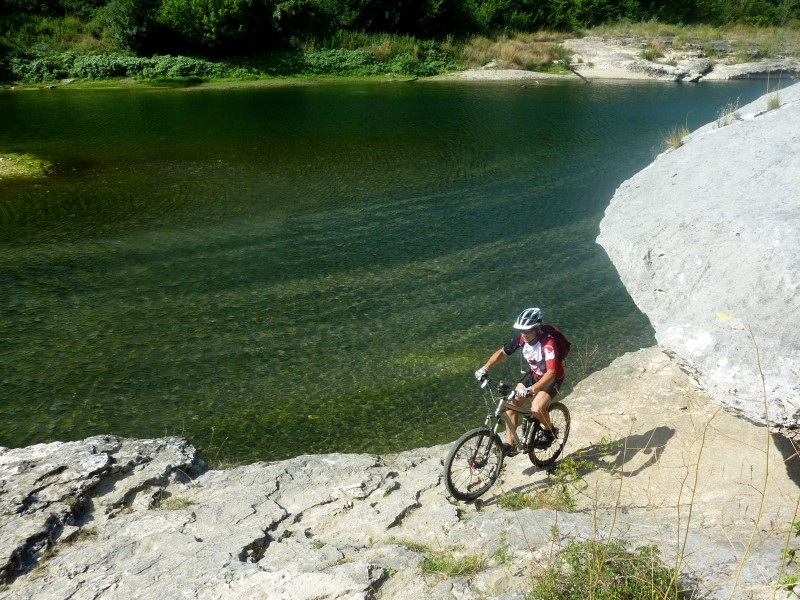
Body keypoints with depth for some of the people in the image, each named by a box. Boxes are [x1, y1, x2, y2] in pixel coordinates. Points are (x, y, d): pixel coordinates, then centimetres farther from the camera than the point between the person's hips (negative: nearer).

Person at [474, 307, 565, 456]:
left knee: (536, 408, -27)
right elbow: (502, 352, -5)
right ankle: (509, 445, 2)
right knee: (511, 403, -8)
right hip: (533, 374, 6)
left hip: (552, 378, -6)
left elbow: (551, 372, -42)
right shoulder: (521, 337, -17)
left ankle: (550, 431, 6)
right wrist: (485, 368, -19)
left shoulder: (547, 343, -34)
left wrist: (530, 390, -53)